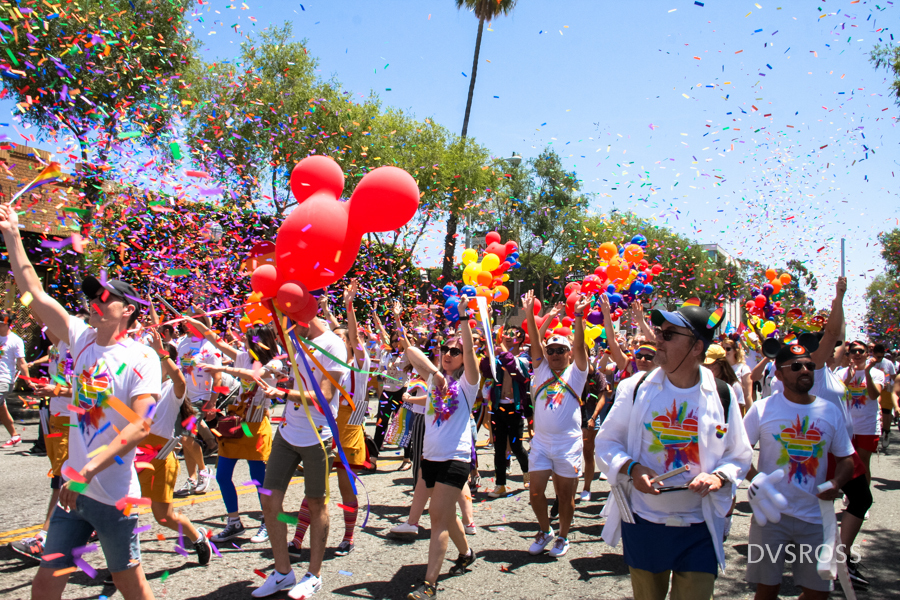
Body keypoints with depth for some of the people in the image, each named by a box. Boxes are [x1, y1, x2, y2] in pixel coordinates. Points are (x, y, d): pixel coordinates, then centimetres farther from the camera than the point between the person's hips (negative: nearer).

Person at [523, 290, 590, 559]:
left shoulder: (575, 373, 2)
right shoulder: (542, 371, 9)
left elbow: (579, 346, -12)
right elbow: (535, 343, -1)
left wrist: (579, 317, -24)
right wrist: (530, 315, -11)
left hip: (568, 444, -2)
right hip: (540, 442, 3)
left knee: (565, 494, 7)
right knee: (536, 492, 3)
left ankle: (563, 537, 27)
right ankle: (545, 531, 27)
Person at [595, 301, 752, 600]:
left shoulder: (721, 396, -4)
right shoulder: (636, 388, -5)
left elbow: (739, 455, 6)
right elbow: (606, 442, 2)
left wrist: (719, 476, -15)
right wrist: (631, 468, -17)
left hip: (698, 530, 0)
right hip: (642, 523, 1)